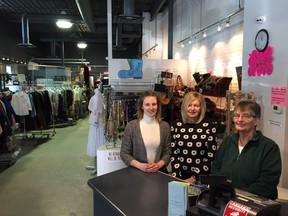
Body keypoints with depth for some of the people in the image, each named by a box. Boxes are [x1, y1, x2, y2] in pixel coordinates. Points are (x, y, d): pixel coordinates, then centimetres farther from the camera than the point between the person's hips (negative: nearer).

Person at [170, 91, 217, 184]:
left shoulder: (209, 125, -4)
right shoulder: (176, 124, 2)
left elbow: (211, 156, -4)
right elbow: (173, 153, 3)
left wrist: (194, 178, -7)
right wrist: (176, 177, -5)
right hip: (180, 175, 2)